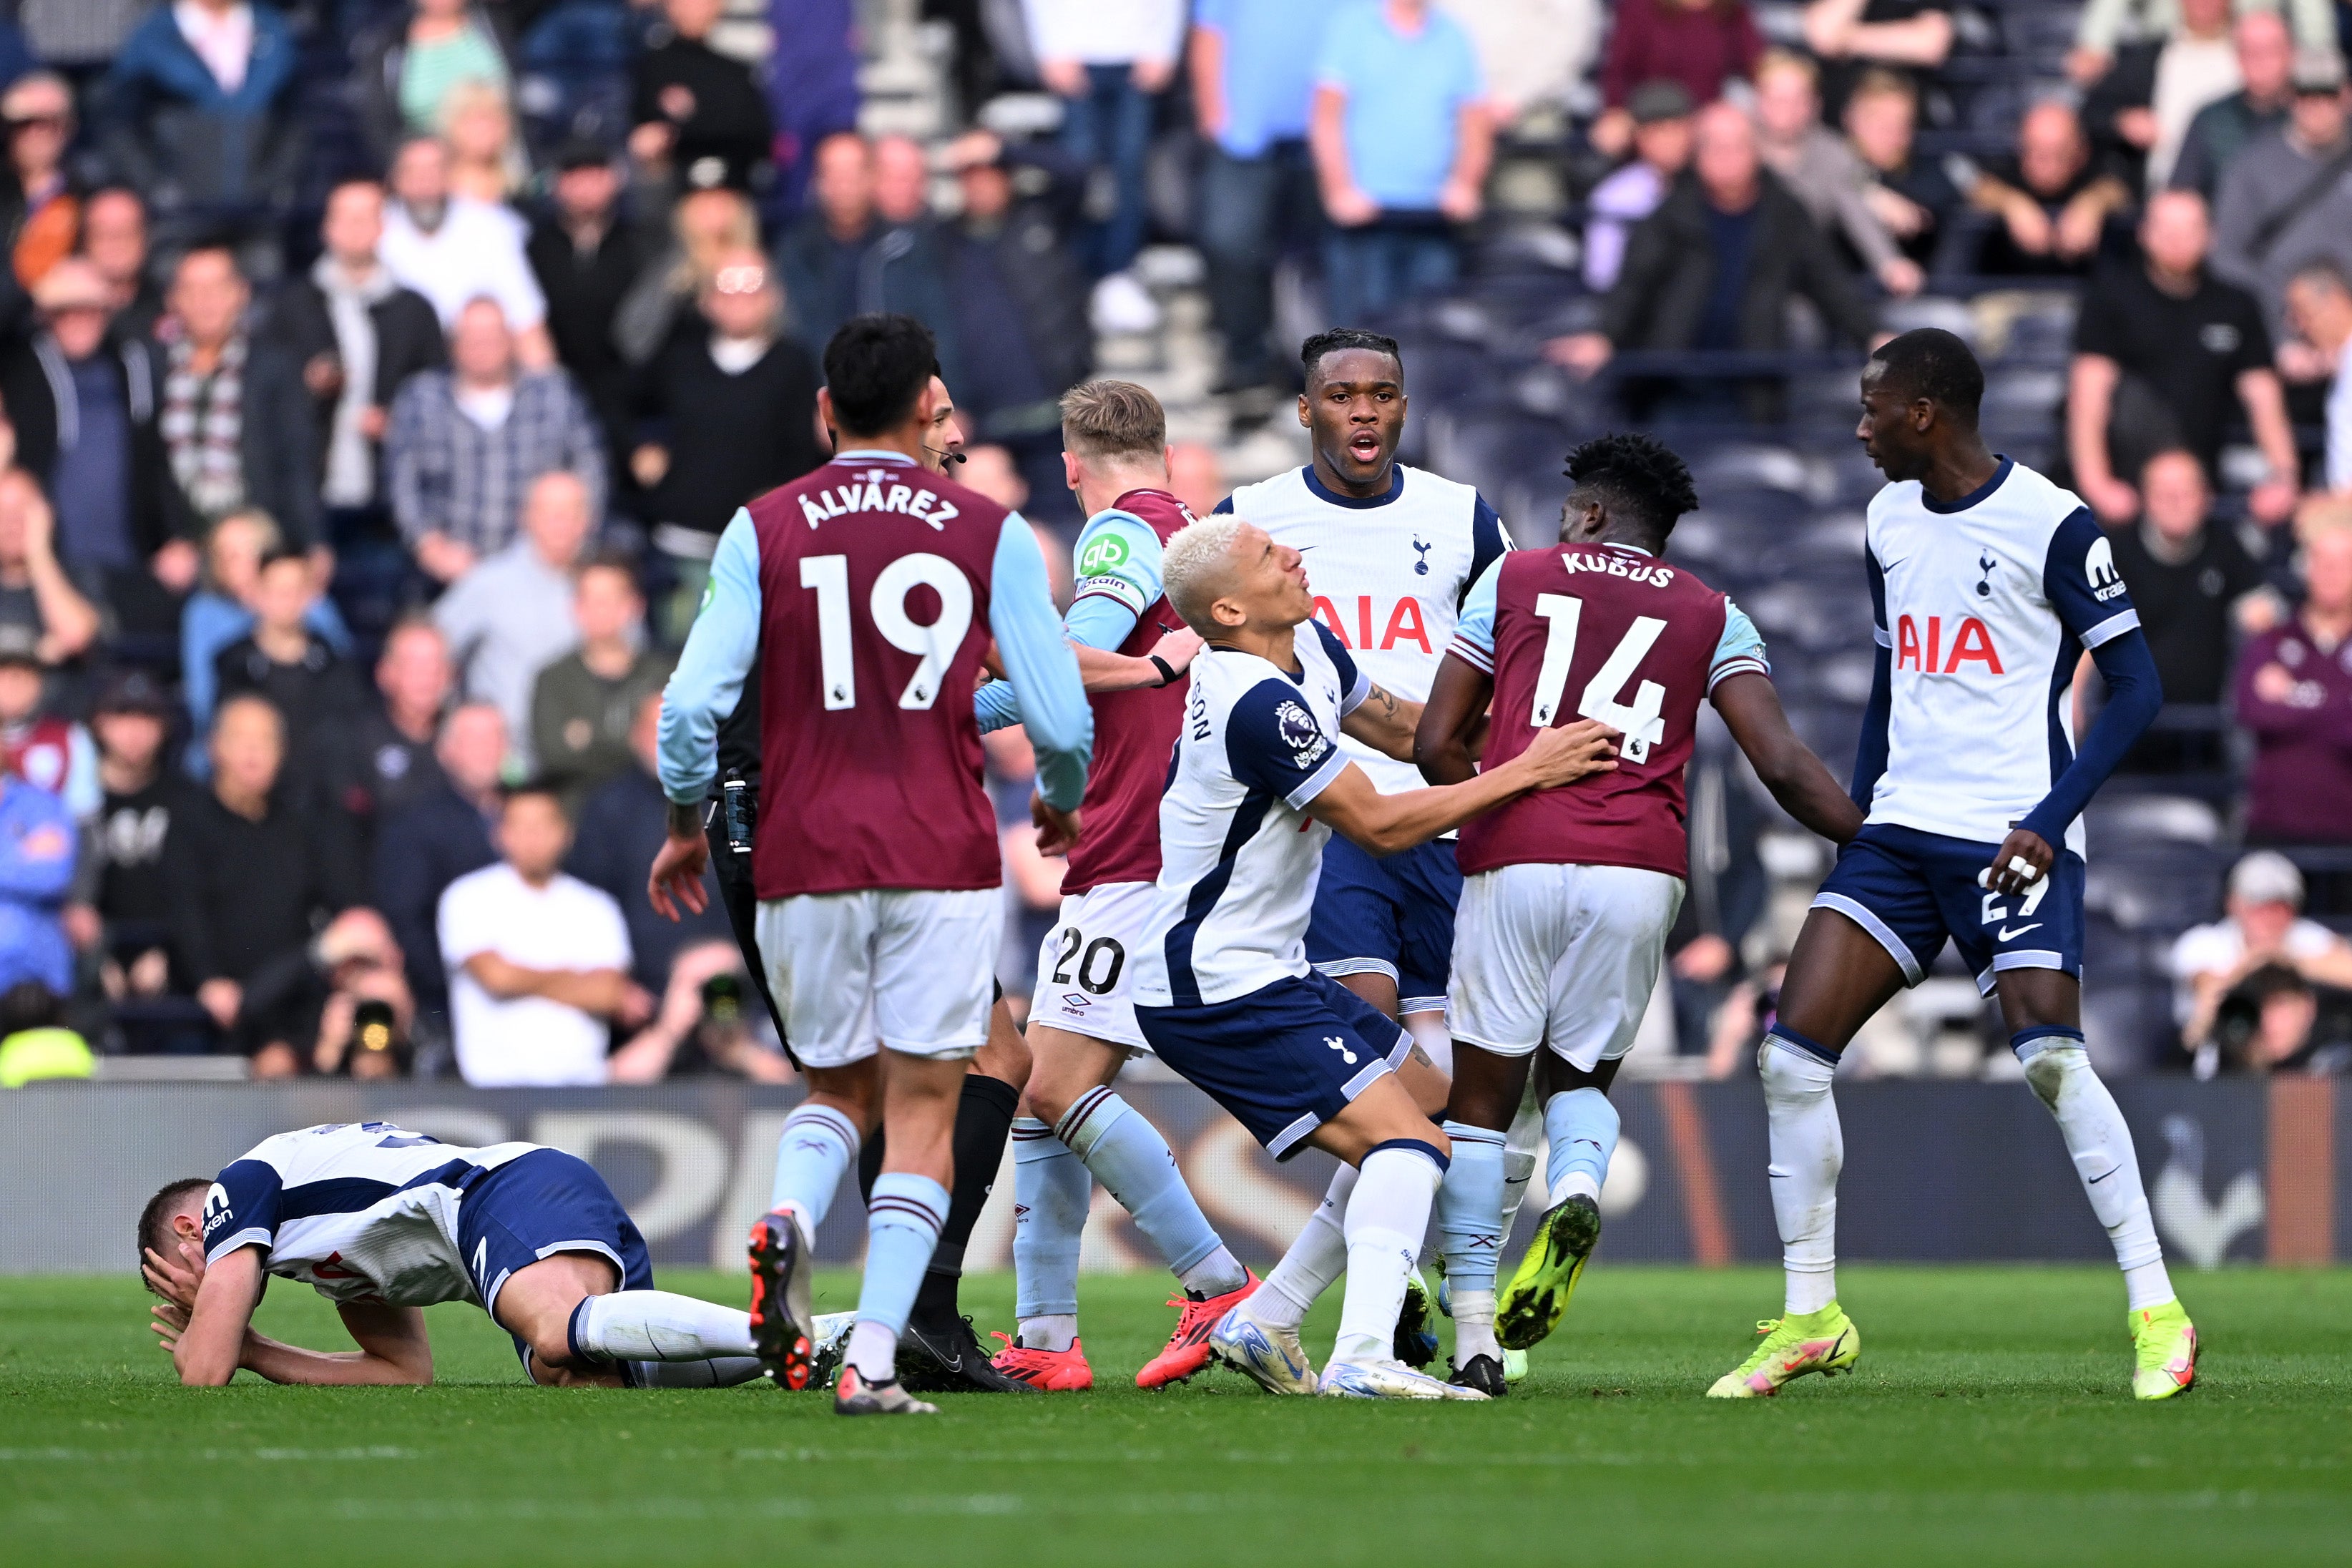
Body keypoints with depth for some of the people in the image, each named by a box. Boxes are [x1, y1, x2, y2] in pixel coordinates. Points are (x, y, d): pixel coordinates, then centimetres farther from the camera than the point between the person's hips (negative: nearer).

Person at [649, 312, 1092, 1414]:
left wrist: (687, 825, 14)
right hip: (943, 862, -2)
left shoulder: (762, 530, 3)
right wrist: (1060, 806, 22)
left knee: (836, 1085, 20)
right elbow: (1062, 717, 0)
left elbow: (694, 702, -4)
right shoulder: (990, 533, 1)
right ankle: (874, 1359, -10)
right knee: (922, 1109, 2)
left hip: (804, 859, 2)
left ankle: (789, 1218, -12)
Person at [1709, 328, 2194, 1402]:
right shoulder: (1889, 522, 13)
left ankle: (2157, 1314, -8)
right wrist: (1855, 814, 16)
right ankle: (1810, 1322, 4)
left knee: (2052, 1059, -19)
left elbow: (2136, 686, -9)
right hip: (1901, 830, 7)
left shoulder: (2048, 523, -9)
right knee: (1793, 1050, -5)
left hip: (2012, 840, -7)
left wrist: (2051, 819, -17)